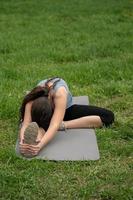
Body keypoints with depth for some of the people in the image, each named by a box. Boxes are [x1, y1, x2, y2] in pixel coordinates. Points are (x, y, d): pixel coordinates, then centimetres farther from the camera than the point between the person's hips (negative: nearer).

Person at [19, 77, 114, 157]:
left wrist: (39, 146, -68)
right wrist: (22, 142, -63)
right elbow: (26, 123, -42)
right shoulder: (32, 99, -36)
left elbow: (55, 125, -53)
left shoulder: (60, 93, -45)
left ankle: (63, 125, -25)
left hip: (66, 108, 1)